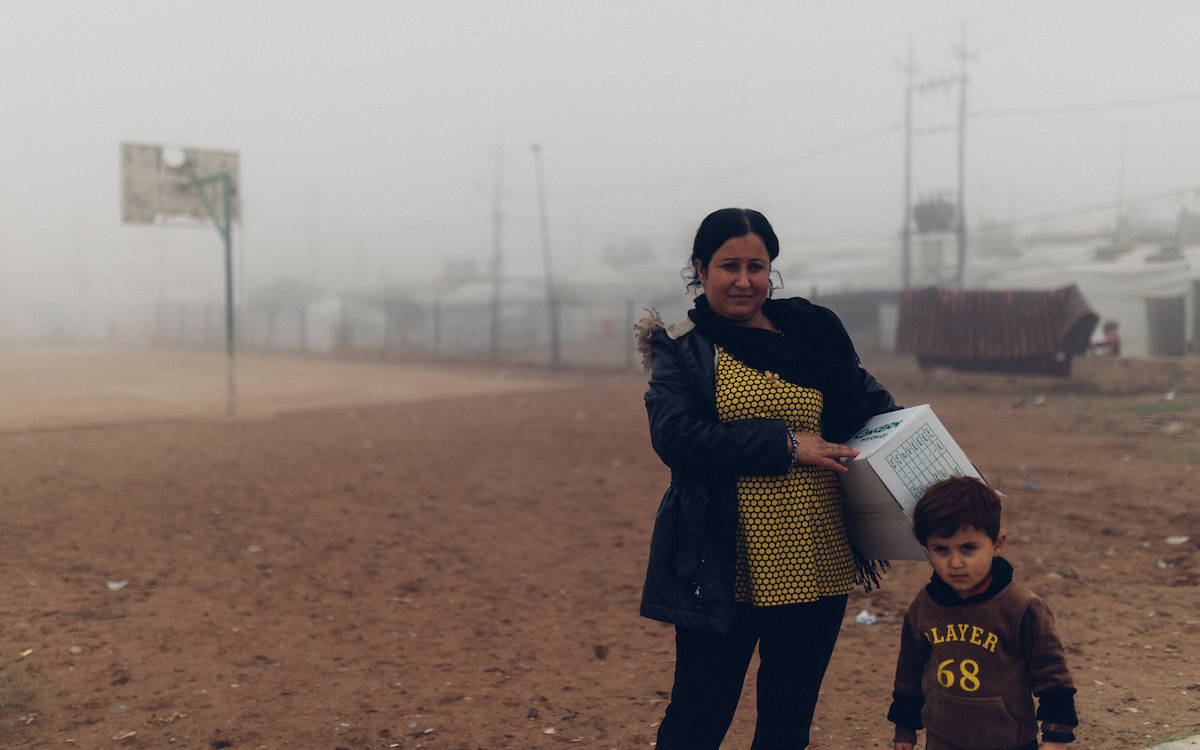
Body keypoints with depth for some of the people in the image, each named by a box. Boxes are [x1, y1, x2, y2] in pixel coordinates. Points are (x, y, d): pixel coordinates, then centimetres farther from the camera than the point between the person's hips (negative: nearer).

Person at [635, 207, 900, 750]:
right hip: (724, 569, -4)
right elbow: (675, 435, -16)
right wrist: (785, 444, -18)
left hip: (817, 563, 4)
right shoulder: (681, 348, -1)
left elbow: (871, 403, 21)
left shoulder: (812, 331, 10)